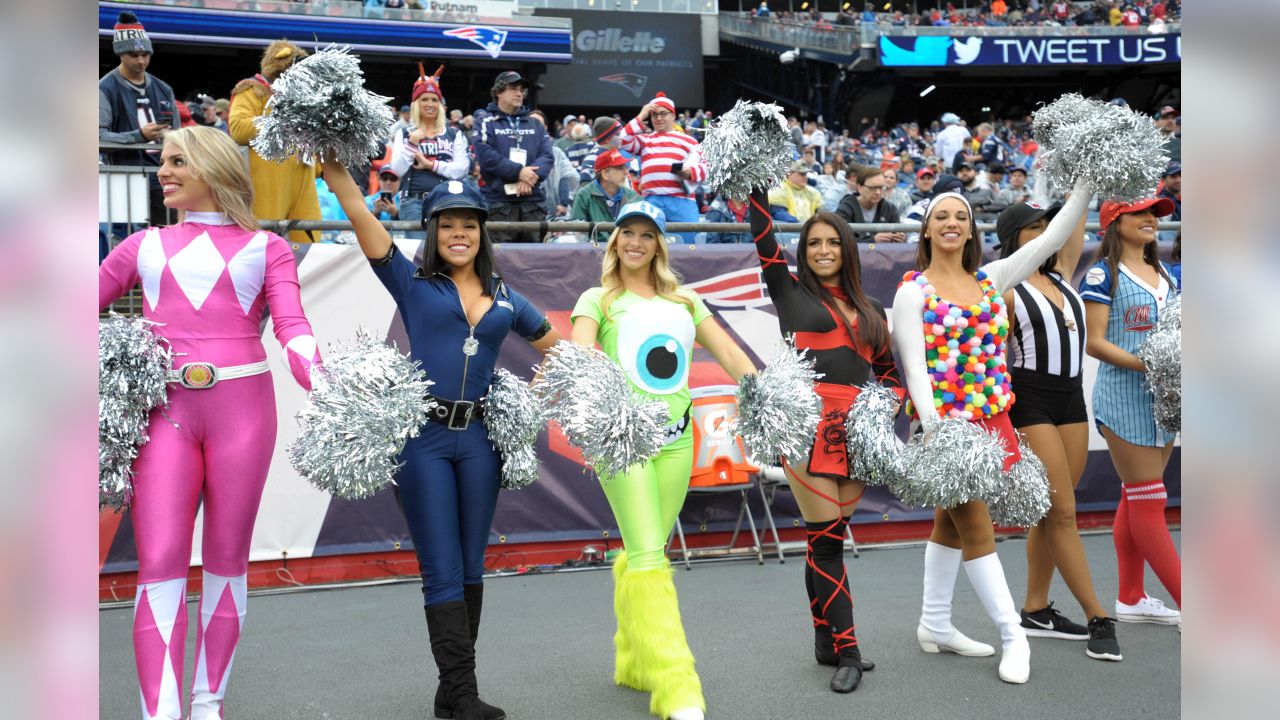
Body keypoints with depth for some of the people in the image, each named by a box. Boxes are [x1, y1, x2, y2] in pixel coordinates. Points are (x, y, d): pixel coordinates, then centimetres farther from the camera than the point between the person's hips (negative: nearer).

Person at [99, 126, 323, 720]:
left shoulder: (265, 248, 11)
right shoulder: (144, 246, 18)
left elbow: (292, 327, -2)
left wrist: (323, 384, -20)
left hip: (242, 403, -1)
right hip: (165, 408, 1)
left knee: (227, 557, 4)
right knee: (160, 563, -7)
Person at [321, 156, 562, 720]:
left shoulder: (506, 300, 13)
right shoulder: (413, 284, 3)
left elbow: (557, 348, 26)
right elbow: (359, 215, -8)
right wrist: (333, 162, -18)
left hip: (479, 439, 4)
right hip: (423, 437, -4)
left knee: (470, 567, 9)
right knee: (442, 572, -4)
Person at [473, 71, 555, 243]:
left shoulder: (535, 125, 19)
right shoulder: (487, 122, 6)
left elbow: (547, 156, 6)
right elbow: (486, 155, -9)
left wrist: (530, 177, -13)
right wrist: (518, 171, -15)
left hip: (534, 201, 4)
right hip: (499, 201, -4)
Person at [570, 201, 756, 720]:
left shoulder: (685, 301, 17)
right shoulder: (599, 300, 6)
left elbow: (731, 356, 12)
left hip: (675, 438, 4)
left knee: (644, 553, 11)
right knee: (648, 557, -11)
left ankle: (633, 662, 26)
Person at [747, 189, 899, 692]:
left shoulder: (870, 309, 19)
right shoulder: (789, 290, 9)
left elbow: (888, 369, 22)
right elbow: (763, 237, 1)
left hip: (856, 427, 4)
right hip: (808, 420, -4)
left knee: (829, 537, 7)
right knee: (826, 538, -6)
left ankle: (826, 641, 16)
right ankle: (846, 651, -1)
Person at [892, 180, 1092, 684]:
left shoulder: (991, 279, 9)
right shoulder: (913, 292, -5)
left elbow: (1050, 239, 6)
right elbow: (914, 366, -14)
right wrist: (933, 429, -24)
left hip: (990, 419, 5)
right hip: (944, 424, -5)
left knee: (951, 525, 15)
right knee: (977, 530, -3)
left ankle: (934, 624, 25)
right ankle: (1013, 635, 5)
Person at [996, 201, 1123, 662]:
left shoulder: (1062, 276, 13)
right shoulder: (1006, 291, -5)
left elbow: (1075, 217, 13)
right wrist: (1002, 424, -10)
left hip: (1072, 400, 7)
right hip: (1031, 402, -7)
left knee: (1050, 512, 9)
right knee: (1062, 512, -5)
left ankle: (1036, 610, 17)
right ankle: (1098, 619, 0)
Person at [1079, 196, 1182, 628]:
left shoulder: (1164, 274, 15)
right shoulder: (1103, 274, -5)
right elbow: (1095, 342, -11)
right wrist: (1145, 364, -21)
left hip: (1163, 397, 7)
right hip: (1124, 398, -7)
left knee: (1136, 499, 12)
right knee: (1147, 501, -4)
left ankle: (1131, 599, 20)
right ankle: (1189, 607, -2)